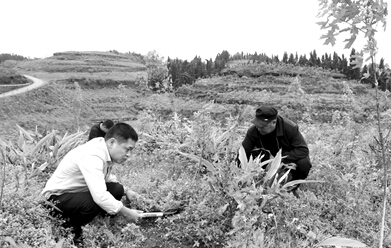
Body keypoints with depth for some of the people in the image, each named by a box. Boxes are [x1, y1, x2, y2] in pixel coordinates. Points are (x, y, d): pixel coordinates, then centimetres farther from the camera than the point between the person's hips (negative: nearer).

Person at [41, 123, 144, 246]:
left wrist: (126, 190, -1)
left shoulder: (106, 150, -6)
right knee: (95, 203, -33)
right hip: (58, 196, -9)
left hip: (79, 190, 9)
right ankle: (71, 229, -3)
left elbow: (107, 177, 12)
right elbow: (100, 196, -41)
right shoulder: (92, 157, -34)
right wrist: (126, 213, -29)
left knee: (117, 189, -5)